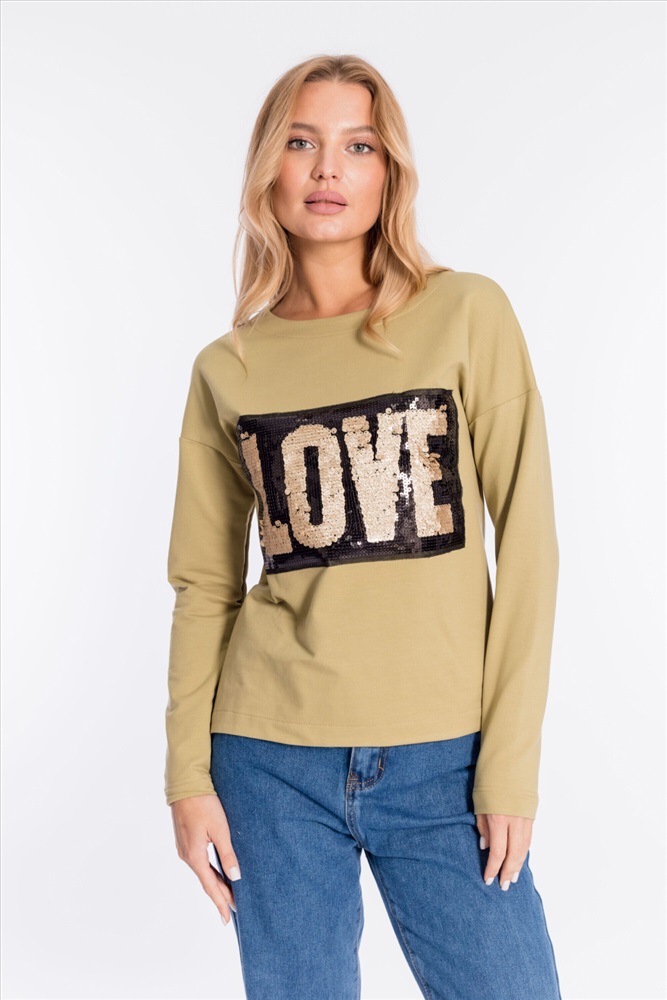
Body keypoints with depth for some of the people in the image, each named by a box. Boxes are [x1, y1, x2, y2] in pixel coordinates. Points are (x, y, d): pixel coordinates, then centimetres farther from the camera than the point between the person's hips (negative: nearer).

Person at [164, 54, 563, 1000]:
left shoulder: (468, 316, -1)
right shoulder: (227, 369, 5)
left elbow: (527, 541, -3)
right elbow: (206, 585, 8)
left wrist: (512, 761, -7)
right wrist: (188, 774, 3)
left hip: (441, 759, -1)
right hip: (274, 762, 2)